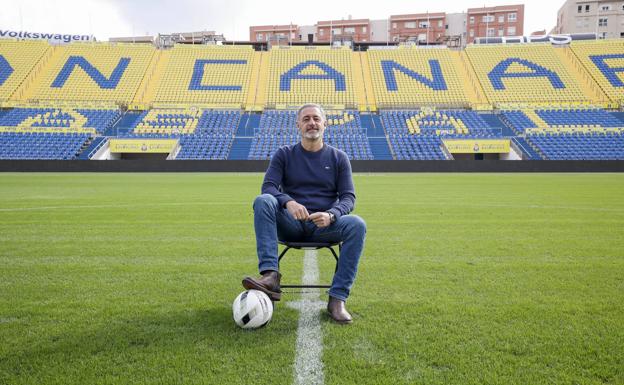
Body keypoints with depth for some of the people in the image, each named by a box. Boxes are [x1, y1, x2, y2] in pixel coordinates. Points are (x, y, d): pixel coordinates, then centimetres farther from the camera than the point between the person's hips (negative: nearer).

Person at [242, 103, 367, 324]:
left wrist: (331, 215, -21)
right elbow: (268, 186, -4)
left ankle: (337, 299, -25)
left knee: (357, 225, -30)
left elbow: (348, 197, 2)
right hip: (291, 223, 0)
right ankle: (270, 276, -39)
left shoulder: (338, 158, 10)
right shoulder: (284, 154, 9)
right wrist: (288, 202, -27)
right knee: (263, 201, -28)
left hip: (325, 226, 0)